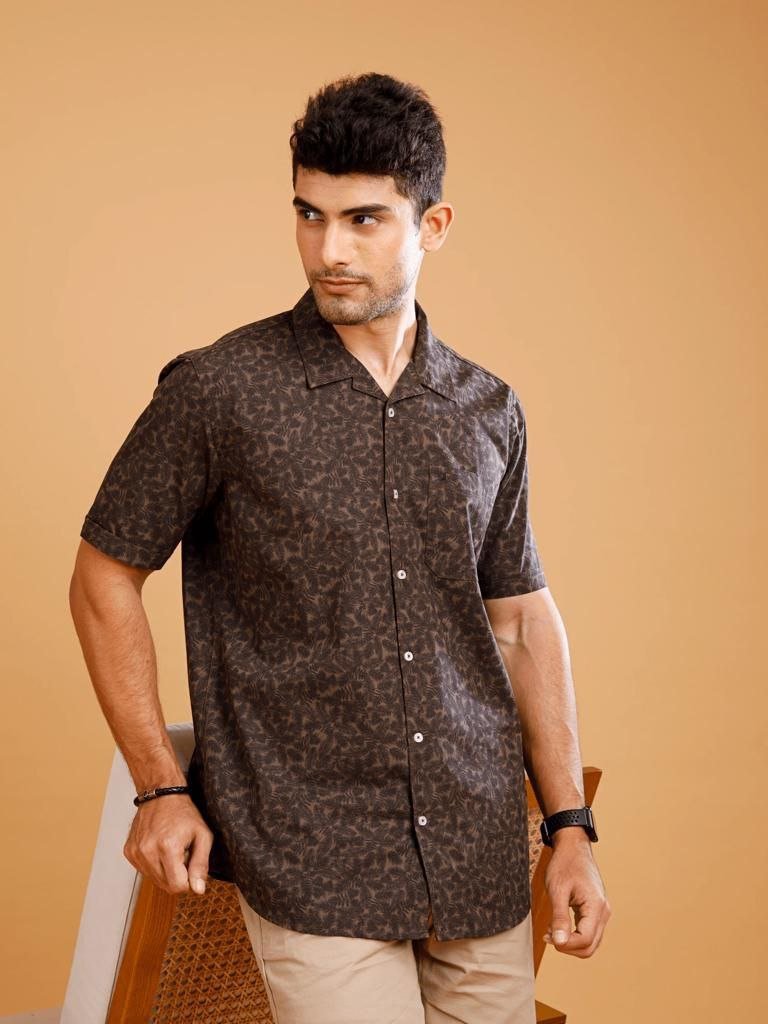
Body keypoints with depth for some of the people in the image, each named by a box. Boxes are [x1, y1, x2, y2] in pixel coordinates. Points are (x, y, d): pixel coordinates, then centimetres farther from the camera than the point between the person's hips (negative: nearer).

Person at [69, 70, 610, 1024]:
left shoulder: (489, 412, 5)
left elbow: (523, 617, 12)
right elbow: (105, 579, 0)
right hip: (312, 866, -4)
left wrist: (570, 826, 9)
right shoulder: (219, 392, -8)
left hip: (481, 857, 4)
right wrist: (161, 786, -3)